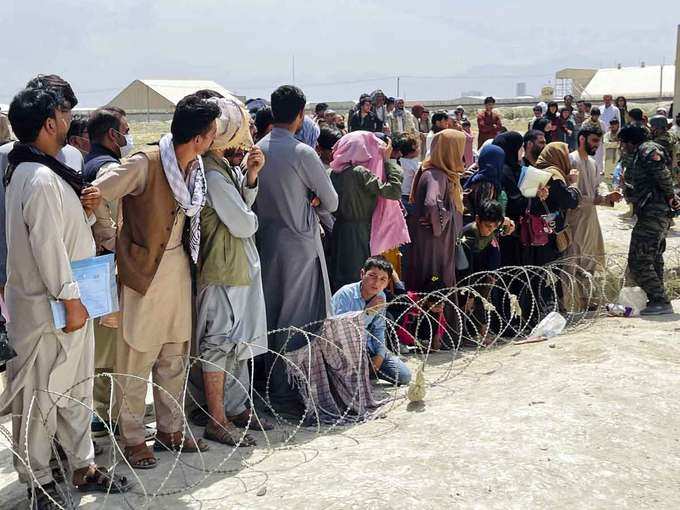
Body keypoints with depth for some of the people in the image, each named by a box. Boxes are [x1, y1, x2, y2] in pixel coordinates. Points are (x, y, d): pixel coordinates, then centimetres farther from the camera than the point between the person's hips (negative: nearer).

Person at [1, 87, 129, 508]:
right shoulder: (41, 179, -21)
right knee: (41, 393, 4)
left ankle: (83, 465, 30)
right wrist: (71, 300, -19)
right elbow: (47, 245, -23)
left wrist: (84, 209, -2)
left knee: (75, 386, 18)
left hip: (67, 300, 10)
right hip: (49, 306, -10)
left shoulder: (41, 172, 10)